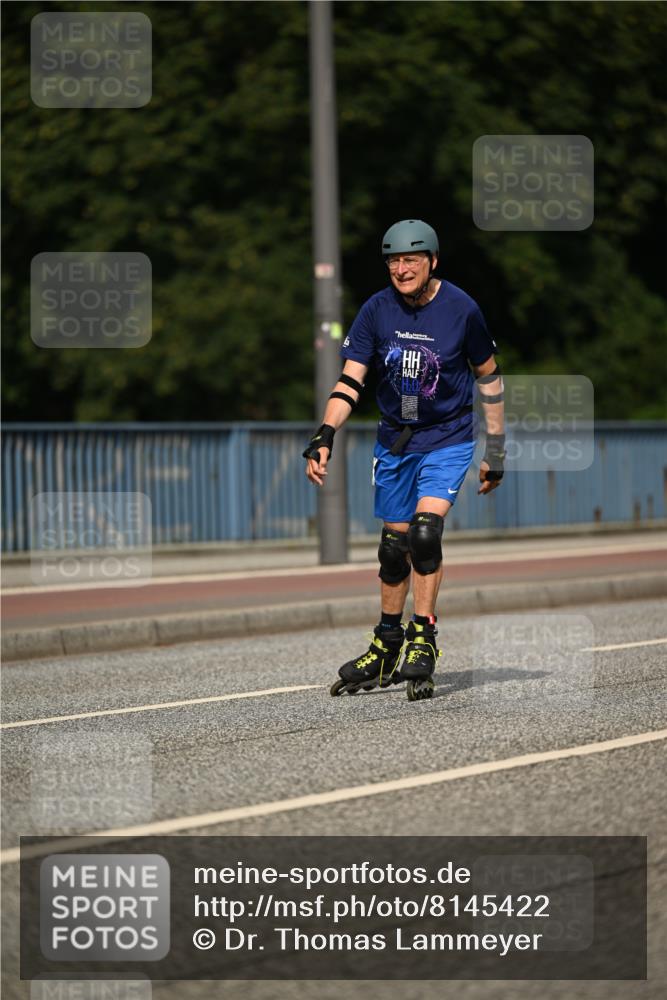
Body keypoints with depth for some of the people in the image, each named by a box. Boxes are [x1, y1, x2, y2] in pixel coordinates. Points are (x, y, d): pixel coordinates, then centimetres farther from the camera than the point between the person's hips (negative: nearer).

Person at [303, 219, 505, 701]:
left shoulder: (461, 309, -12)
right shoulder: (378, 310, -6)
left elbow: (489, 377, 0)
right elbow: (351, 380, -7)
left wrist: (496, 450, 2)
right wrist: (324, 438, -21)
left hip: (448, 439, -3)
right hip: (395, 440, 3)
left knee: (425, 531, -20)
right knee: (394, 544, 9)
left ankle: (423, 642, -8)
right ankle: (387, 648, 23)